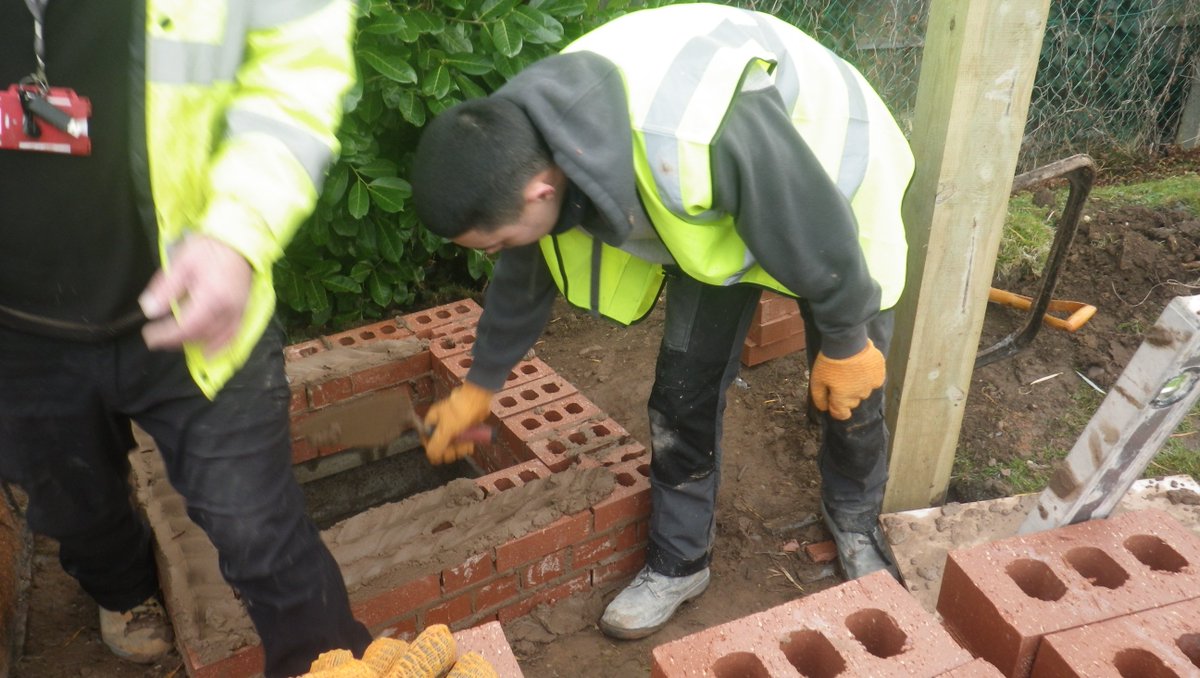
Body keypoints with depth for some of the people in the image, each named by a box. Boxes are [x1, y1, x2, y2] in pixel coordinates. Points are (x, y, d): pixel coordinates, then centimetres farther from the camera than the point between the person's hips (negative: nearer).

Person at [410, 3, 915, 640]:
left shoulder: (697, 136, -48)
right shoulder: (529, 142, -22)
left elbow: (821, 237, -30)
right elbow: (524, 275, -2)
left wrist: (845, 341, -14)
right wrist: (479, 385, 11)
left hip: (832, 185, -4)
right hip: (714, 212, 5)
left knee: (850, 389, 8)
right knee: (682, 390, 1)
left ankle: (856, 526, 38)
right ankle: (678, 561, 21)